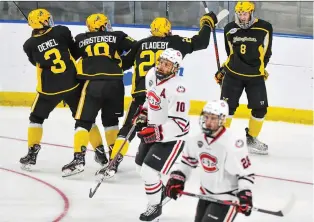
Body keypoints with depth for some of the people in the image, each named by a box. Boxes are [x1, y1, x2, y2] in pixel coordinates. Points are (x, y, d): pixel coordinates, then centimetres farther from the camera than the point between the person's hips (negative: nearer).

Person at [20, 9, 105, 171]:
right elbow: (75, 51, 6)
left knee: (36, 118, 18)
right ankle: (100, 152, 15)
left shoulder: (30, 45, -5)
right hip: (72, 84, 1)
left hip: (49, 88, -1)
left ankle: (32, 154, 12)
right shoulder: (62, 31, -6)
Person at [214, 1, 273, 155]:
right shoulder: (229, 29, 0)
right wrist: (223, 70, 10)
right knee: (227, 106, -2)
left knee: (260, 108, 0)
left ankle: (251, 139, 18)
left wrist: (260, 69, -2)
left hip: (255, 76, -1)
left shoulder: (264, 28, -8)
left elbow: (266, 53, 1)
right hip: (233, 74, 1)